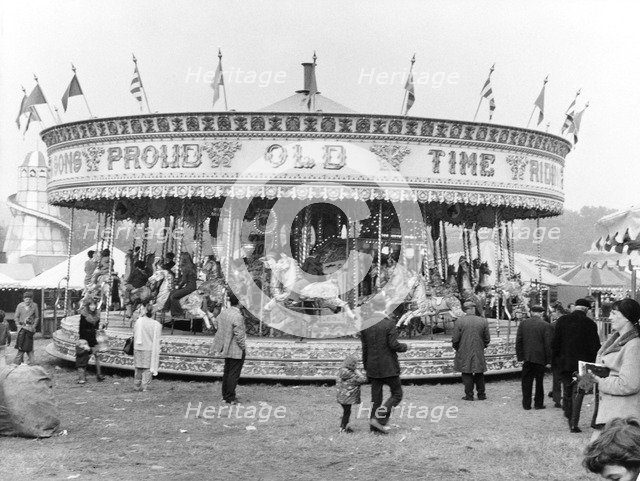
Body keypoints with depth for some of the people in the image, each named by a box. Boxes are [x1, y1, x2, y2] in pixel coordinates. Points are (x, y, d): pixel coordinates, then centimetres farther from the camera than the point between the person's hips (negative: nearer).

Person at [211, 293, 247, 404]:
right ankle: (230, 398, 7)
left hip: (226, 348, 8)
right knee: (234, 374, 1)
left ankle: (225, 395, 28)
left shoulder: (224, 312, 1)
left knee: (227, 372, 19)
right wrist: (243, 347, -10)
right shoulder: (237, 316, -25)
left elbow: (215, 322, 17)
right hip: (236, 350, -8)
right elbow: (239, 335, -23)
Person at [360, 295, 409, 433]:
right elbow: (393, 345, -17)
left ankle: (374, 426, 13)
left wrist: (366, 366, 15)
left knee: (376, 397, 12)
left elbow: (364, 348, 6)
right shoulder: (389, 324, -13)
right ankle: (380, 419, -6)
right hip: (389, 367, -5)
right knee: (397, 394, 8)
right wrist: (405, 347, 3)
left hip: (372, 368, 5)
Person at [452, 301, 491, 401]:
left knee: (467, 374, 5)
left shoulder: (459, 321, -10)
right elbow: (487, 338, 3)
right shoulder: (483, 321, -3)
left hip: (464, 352, -2)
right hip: (479, 353, 2)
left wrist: (456, 348, 10)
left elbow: (455, 339, -8)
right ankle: (481, 394, 19)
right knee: (479, 373, 13)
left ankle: (469, 395, 6)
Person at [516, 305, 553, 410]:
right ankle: (538, 403, 14)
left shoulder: (523, 323, 1)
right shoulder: (545, 325, -7)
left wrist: (520, 356, 5)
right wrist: (548, 359, -1)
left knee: (527, 381, 9)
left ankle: (526, 404, 11)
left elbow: (518, 341, 1)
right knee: (539, 381, 9)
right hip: (540, 357, -2)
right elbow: (548, 343, -8)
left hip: (527, 358, 2)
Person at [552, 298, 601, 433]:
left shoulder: (562, 320, 0)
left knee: (566, 391, 17)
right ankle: (574, 423, -4)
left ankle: (568, 417, 25)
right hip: (582, 363, -2)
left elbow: (555, 343, 0)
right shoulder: (590, 324, -6)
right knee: (578, 393, 1)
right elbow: (595, 347, -5)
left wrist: (554, 360, 7)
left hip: (564, 363, 2)